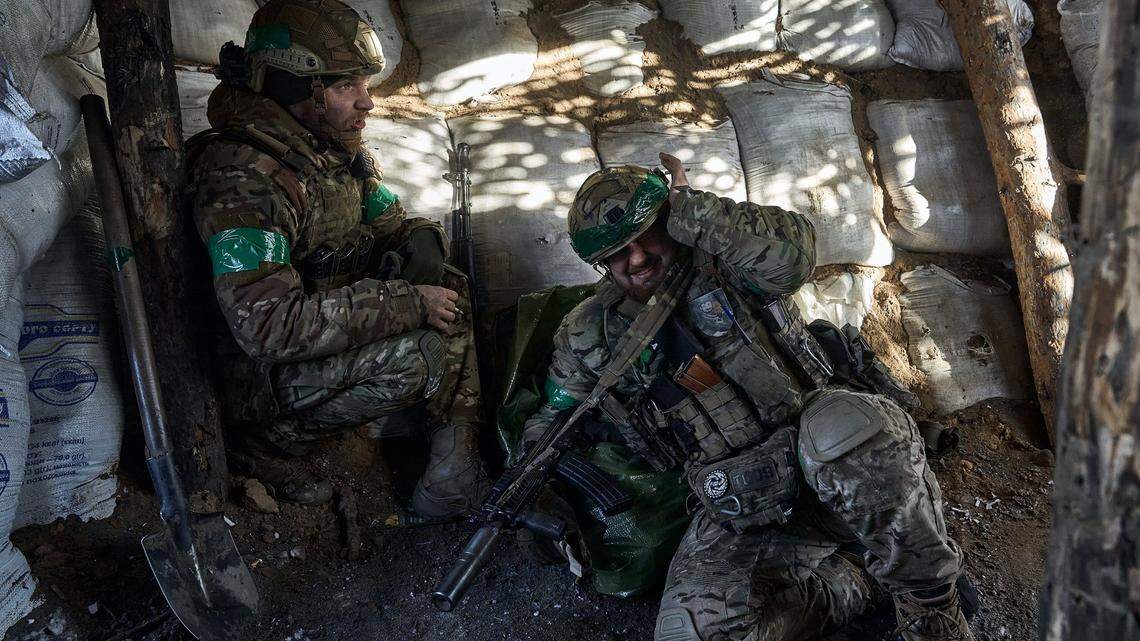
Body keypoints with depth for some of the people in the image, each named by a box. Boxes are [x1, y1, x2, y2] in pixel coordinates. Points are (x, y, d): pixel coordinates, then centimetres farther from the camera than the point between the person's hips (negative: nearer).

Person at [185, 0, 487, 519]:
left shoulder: (336, 148, 2)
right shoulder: (244, 180, -27)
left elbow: (393, 222, 14)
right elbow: (268, 326, -35)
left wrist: (419, 243, -12)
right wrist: (406, 303, -30)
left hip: (329, 332, 9)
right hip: (265, 375, -9)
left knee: (446, 294, -4)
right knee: (424, 352, -26)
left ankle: (455, 452, -4)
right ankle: (271, 439, -7)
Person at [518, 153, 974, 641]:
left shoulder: (719, 259, 0)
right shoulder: (590, 336, 7)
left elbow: (791, 254, -23)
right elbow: (549, 423, 18)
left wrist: (688, 207, -16)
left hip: (832, 459, -2)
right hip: (740, 513, 3)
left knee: (847, 427, -40)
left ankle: (930, 597, -15)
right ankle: (860, 579, -3)